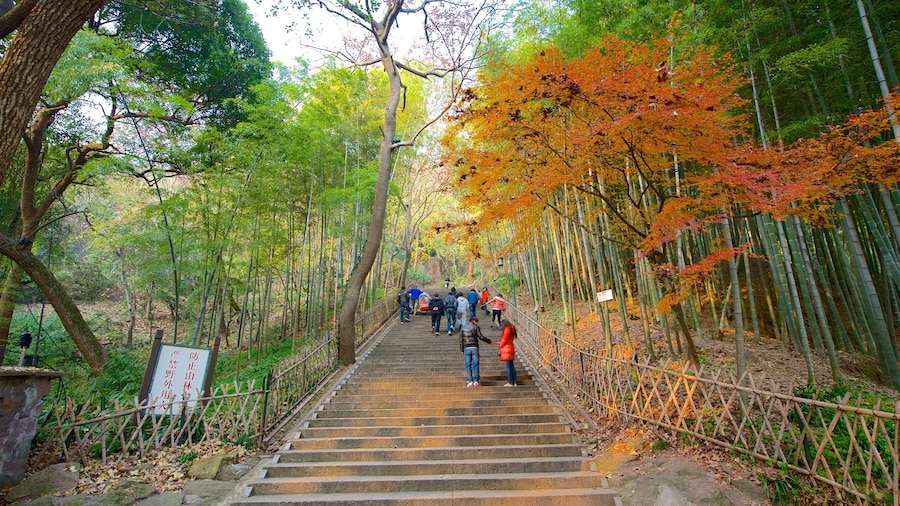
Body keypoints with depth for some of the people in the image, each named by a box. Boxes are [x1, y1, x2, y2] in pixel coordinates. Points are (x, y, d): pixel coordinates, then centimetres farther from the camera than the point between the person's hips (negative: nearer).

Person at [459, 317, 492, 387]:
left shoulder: (462, 328, 10)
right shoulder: (476, 327, 1)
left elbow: (461, 340, 7)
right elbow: (481, 337, -5)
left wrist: (462, 350, 10)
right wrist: (489, 341, 7)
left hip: (466, 348, 2)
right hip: (474, 348, -2)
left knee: (468, 365, 4)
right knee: (475, 364, 6)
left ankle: (470, 381, -1)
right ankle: (476, 381, 6)